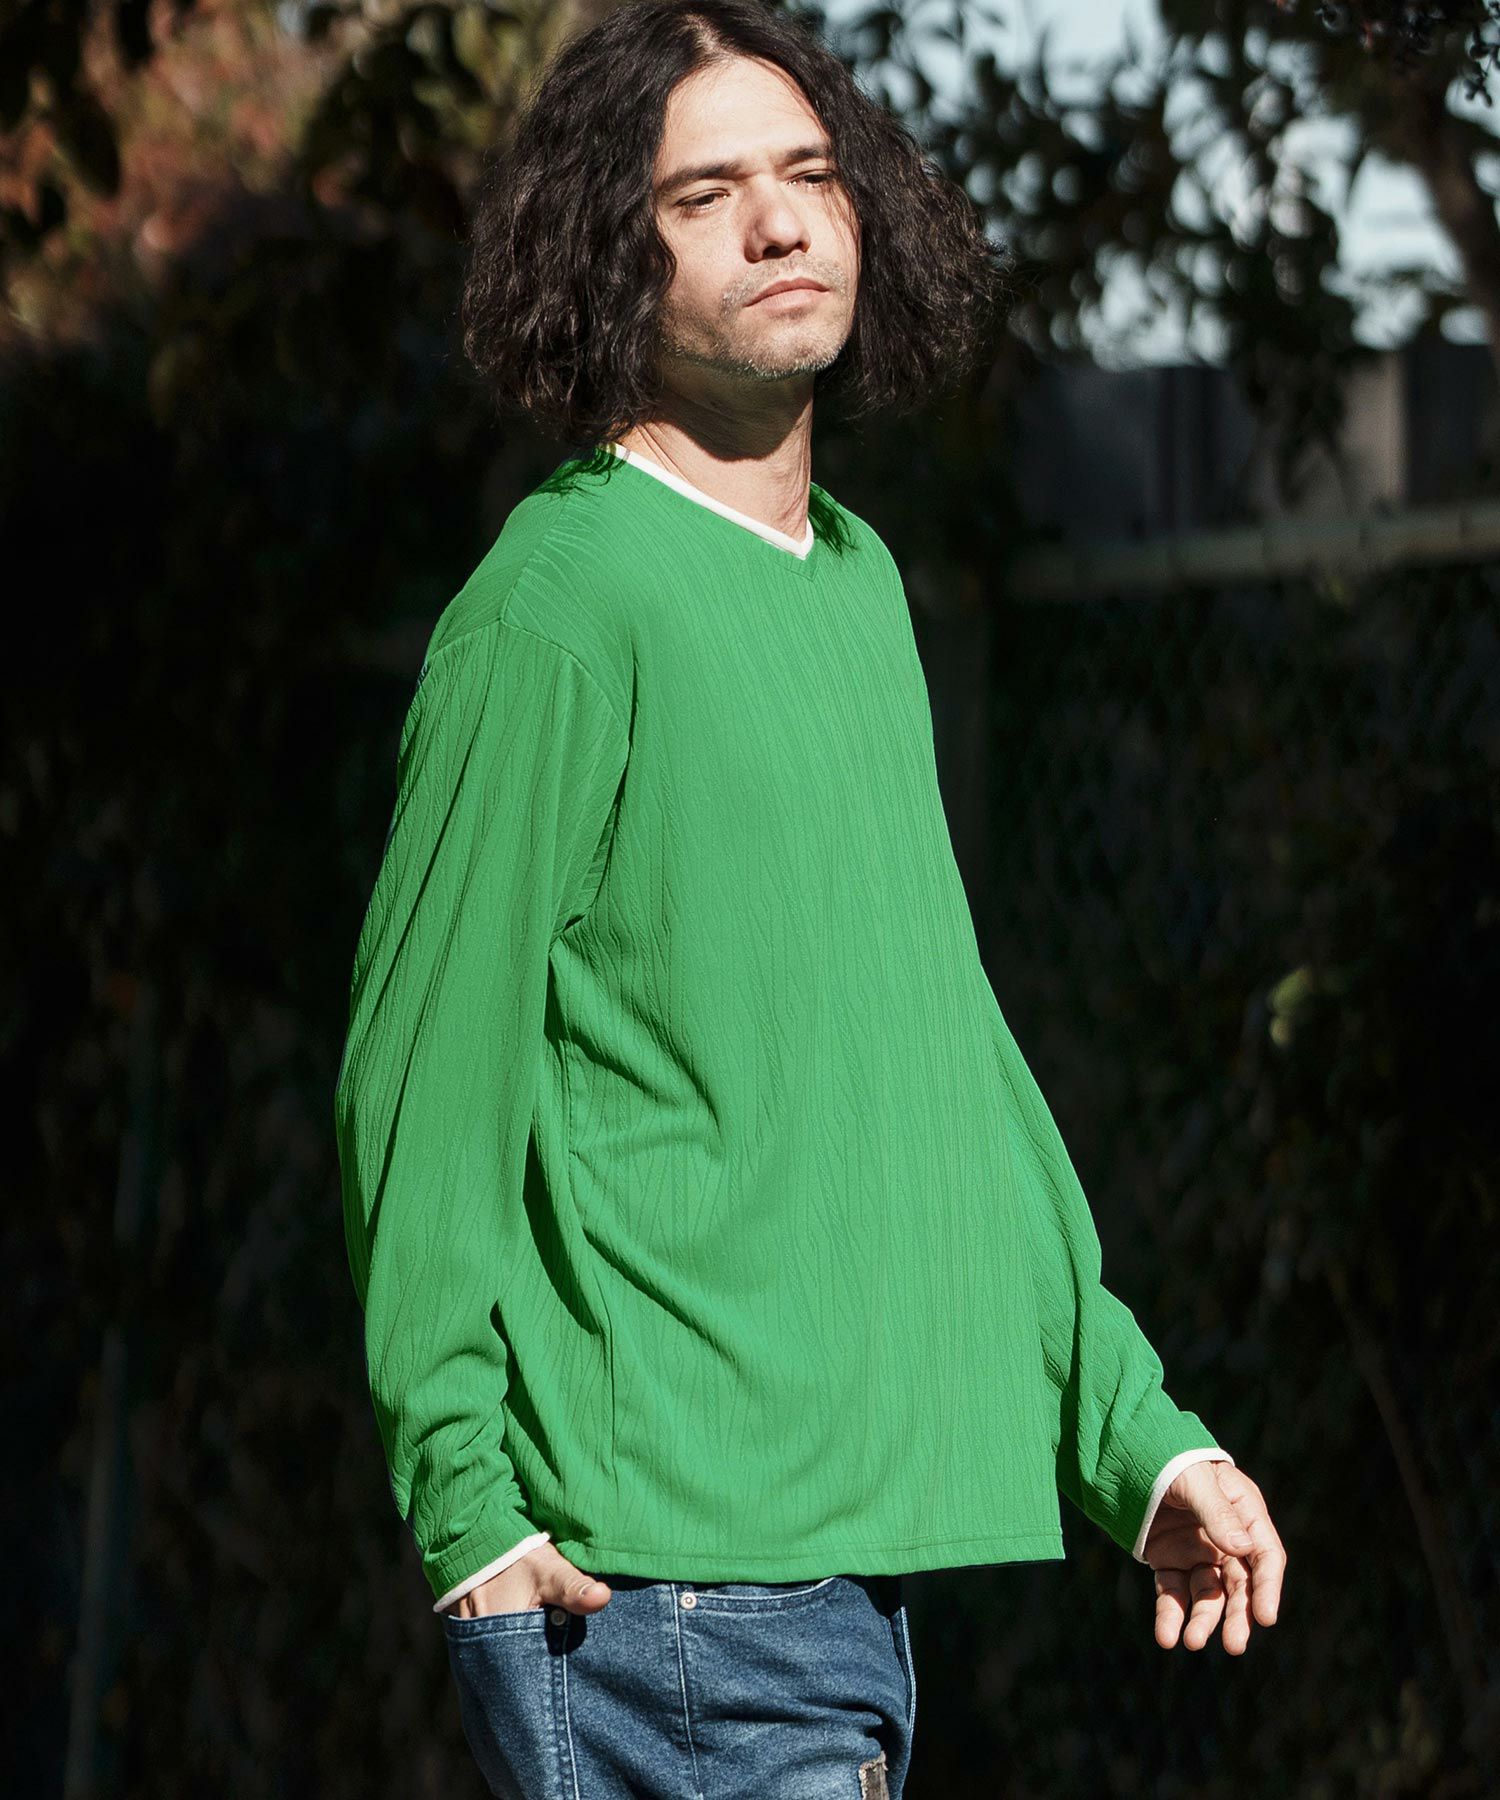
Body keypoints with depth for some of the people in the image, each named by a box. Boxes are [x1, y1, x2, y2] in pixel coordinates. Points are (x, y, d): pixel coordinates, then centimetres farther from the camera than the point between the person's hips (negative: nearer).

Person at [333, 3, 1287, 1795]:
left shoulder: (862, 581, 16)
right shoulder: (554, 603, -10)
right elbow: (421, 1094, -12)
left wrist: (1135, 1432, 16)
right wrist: (474, 1514, -17)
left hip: (862, 1550, 8)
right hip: (660, 1567, -8)